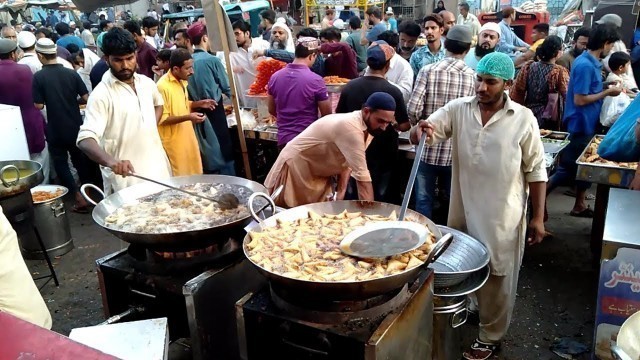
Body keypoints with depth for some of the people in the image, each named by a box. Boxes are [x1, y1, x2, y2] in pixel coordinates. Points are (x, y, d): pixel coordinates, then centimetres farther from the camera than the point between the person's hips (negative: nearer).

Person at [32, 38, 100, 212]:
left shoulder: (38, 77, -11)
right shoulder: (71, 73, -4)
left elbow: (39, 105, -11)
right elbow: (86, 98, -3)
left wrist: (49, 101, 9)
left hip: (55, 130, -3)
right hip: (75, 127, 3)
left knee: (61, 163, 9)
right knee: (81, 161, 17)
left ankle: (79, 197, 1)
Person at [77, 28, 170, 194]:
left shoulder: (146, 82, 4)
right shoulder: (101, 94, -15)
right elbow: (85, 139, -26)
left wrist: (152, 128, 9)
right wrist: (110, 160, -45)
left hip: (157, 166, 6)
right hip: (126, 177, -6)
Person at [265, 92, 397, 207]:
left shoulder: (368, 128, -4)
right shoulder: (350, 126, -33)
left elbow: (348, 161, 4)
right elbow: (361, 175, -35)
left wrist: (341, 191, -8)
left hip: (319, 174, 8)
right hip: (296, 168, -8)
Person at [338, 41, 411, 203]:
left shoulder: (349, 87, -7)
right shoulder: (393, 91, -16)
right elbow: (404, 126, -10)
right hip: (383, 157, -3)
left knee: (354, 200, 15)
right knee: (379, 201, 11)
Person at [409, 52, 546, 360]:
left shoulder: (523, 119, -8)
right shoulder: (457, 109, -3)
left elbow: (535, 170, -3)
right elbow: (422, 133, -10)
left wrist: (537, 217, -3)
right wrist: (421, 130, -35)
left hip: (502, 217, -2)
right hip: (462, 211, 3)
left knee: (496, 279, 12)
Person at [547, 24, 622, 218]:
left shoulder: (590, 62, 8)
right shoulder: (585, 65, -21)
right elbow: (580, 100, -24)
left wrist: (605, 88, 5)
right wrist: (607, 92, -15)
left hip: (588, 123, 10)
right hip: (581, 124, -10)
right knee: (569, 167, -2)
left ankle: (580, 205, 26)